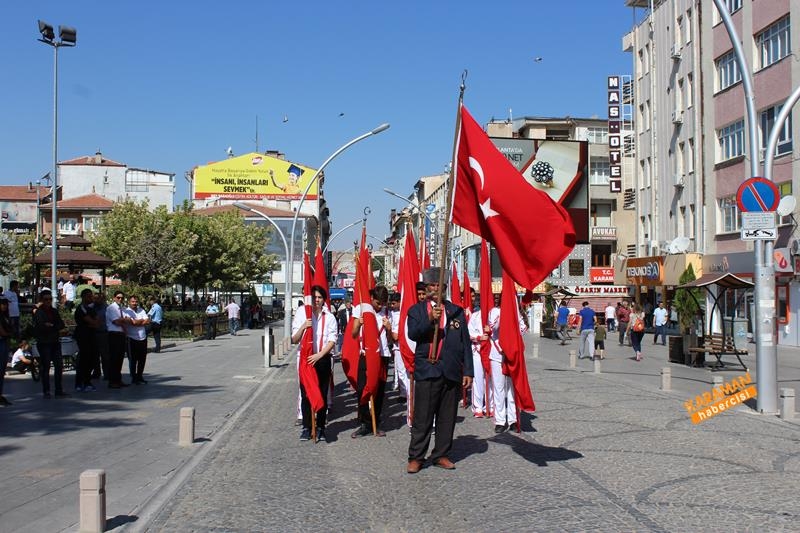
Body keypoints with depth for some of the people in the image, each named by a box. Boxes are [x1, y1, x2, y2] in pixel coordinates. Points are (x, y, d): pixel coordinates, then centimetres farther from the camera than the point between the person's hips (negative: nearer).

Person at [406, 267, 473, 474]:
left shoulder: (456, 311, 11)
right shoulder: (416, 310, 7)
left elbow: (466, 342, 10)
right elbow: (412, 334, -10)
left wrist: (468, 371, 3)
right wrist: (430, 319, -24)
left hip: (452, 372, 3)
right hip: (426, 371, -2)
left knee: (447, 417, 8)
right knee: (422, 417, -1)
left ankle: (441, 455, 18)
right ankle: (415, 457, 6)